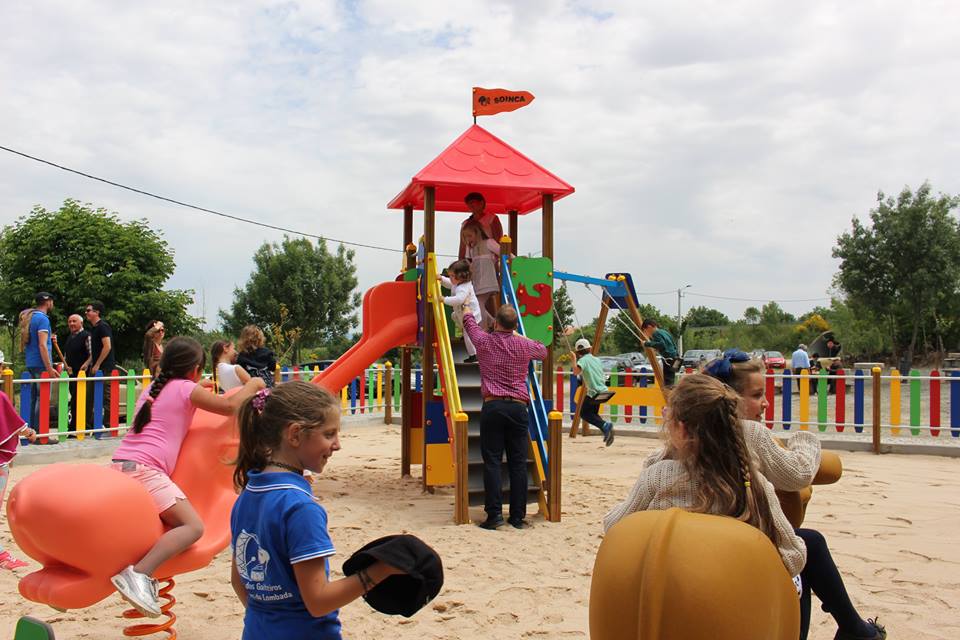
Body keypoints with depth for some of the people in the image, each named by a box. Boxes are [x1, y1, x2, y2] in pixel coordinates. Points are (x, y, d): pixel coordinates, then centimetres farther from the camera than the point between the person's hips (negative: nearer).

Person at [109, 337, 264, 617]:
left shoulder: (152, 387, 23)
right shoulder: (187, 389, 1)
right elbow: (231, 406, -3)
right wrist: (253, 385, 13)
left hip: (119, 464, 8)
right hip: (144, 468, -8)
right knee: (193, 526, -17)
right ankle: (139, 573, -33)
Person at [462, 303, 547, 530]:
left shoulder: (485, 341, 4)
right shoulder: (524, 346, 6)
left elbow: (469, 321, 24)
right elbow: (544, 351, 29)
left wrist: (467, 307, 45)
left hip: (492, 407, -1)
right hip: (518, 407, 1)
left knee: (492, 462, 0)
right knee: (518, 463, 3)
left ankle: (494, 514, -6)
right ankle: (518, 517, 7)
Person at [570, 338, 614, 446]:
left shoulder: (583, 360, -6)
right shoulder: (596, 359, 17)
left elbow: (576, 371, -22)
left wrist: (574, 360, -8)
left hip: (593, 392, -8)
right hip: (603, 391, 8)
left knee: (584, 413, 3)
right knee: (592, 413, 19)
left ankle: (605, 426, -15)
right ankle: (606, 429, -1)